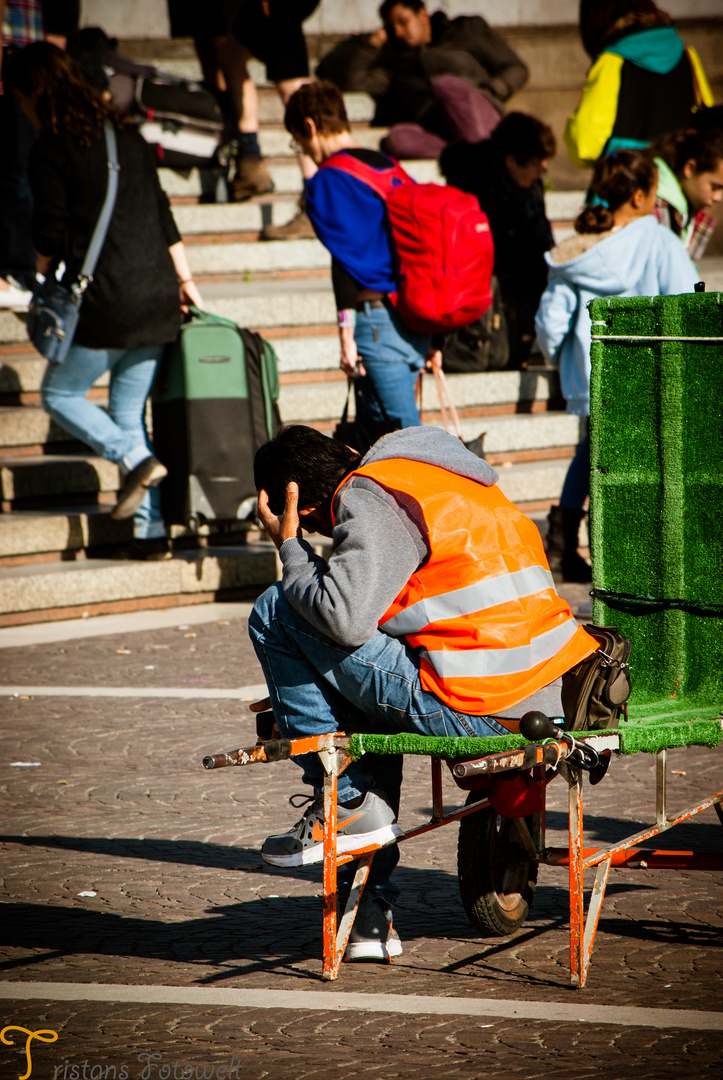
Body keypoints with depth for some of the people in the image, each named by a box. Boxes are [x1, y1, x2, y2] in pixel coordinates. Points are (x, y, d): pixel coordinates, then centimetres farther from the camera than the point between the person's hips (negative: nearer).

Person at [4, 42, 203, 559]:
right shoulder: (126, 136, 12)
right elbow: (163, 214, 16)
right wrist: (185, 279, 22)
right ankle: (151, 530, 7)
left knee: (60, 394, 14)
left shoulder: (52, 149, -8)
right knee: (130, 411, 15)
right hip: (158, 296, 7)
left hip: (104, 303, -7)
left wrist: (43, 283, 9)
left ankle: (137, 459, -6)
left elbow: (51, 236, -10)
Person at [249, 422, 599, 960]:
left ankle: (348, 805, 5)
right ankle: (372, 915, 32)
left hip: (476, 710, -9)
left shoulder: (369, 499, -6)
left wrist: (290, 547, -2)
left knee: (274, 616, -1)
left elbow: (344, 618, -18)